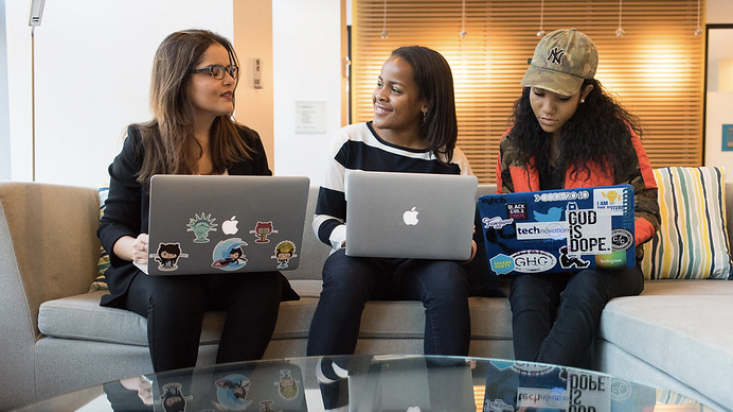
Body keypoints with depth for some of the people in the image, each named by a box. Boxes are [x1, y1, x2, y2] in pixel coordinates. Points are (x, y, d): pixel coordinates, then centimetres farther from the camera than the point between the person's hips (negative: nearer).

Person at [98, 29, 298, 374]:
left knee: (266, 282, -30)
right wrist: (136, 248, -21)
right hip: (159, 272, -2)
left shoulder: (247, 143, 13)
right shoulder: (142, 144, 4)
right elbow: (111, 226, 3)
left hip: (233, 272, 2)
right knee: (173, 292, -35)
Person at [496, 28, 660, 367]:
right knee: (526, 289, -33)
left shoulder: (616, 133, 0)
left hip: (605, 266, -1)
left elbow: (646, 211, 1)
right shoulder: (513, 143, 8)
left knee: (585, 286, -36)